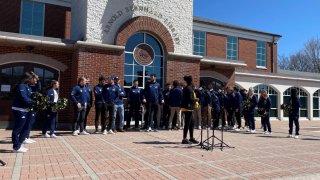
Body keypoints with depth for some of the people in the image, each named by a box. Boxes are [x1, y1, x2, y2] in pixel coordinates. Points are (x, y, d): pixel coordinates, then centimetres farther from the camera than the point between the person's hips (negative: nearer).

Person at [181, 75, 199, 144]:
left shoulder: (185, 88, 14)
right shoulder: (189, 89, -15)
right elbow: (190, 99, -22)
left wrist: (195, 99, 14)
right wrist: (196, 99, -5)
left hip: (186, 108, 10)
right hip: (188, 108, -10)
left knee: (191, 124, 16)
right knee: (187, 124, -4)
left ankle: (191, 138, 24)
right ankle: (184, 139, 2)